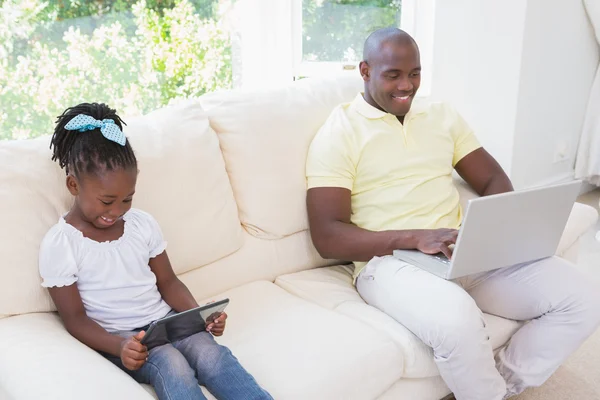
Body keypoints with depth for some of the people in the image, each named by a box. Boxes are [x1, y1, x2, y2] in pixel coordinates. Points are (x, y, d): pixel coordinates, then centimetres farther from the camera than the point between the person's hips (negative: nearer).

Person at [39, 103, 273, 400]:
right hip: (116, 338, -3)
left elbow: (167, 282, 11)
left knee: (210, 352, -26)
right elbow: (75, 318, -7)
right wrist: (119, 346, -26)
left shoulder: (143, 224, 5)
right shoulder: (59, 245, -6)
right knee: (171, 364, -32)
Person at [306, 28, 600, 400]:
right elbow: (327, 236, -11)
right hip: (389, 260, -5)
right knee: (457, 320, -37)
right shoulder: (337, 134, -3)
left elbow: (494, 181, 15)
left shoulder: (443, 115, 15)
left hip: (467, 252, 6)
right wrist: (415, 238, -22)